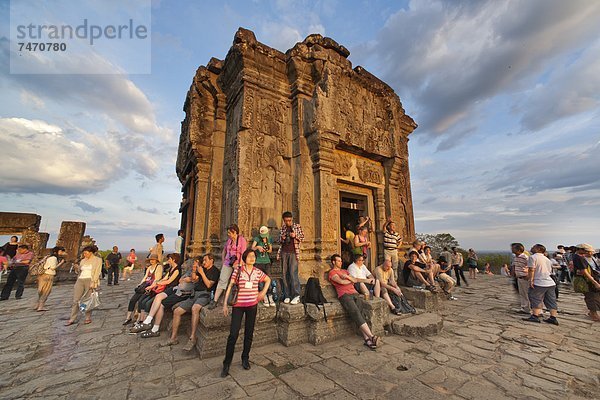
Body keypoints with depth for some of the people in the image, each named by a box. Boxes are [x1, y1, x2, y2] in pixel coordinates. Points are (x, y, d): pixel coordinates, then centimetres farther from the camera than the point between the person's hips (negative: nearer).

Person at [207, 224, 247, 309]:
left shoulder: (242, 240, -9)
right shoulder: (229, 240, 7)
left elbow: (243, 254, -12)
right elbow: (224, 252, 20)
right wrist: (223, 262, 13)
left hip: (237, 265, -4)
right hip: (227, 264, 4)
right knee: (222, 281, -2)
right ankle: (215, 301, 2)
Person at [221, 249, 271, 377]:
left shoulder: (258, 272, 0)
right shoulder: (237, 270, -7)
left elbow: (268, 280, 17)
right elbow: (230, 286, -6)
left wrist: (263, 292, 7)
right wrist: (225, 304, -8)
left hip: (252, 305, 3)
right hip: (238, 305, -2)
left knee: (249, 333, 13)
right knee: (233, 334, -4)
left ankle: (245, 358, 32)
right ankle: (226, 363, 13)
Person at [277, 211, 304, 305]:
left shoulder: (297, 226, 3)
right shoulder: (282, 228, 12)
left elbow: (302, 237, 5)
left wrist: (295, 236, -13)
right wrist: (282, 239, -4)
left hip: (293, 252, -4)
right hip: (284, 252, 4)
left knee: (293, 273, -10)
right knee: (285, 274, 4)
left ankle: (296, 295, -2)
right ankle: (287, 295, 12)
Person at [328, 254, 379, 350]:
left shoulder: (344, 271, 30)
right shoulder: (332, 272, 8)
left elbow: (355, 280, 18)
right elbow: (341, 282, -6)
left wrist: (347, 276, 0)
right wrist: (351, 281, 11)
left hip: (354, 293, 6)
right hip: (344, 295, -6)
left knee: (360, 313, -15)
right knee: (356, 313, -22)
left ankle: (367, 339, -21)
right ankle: (371, 336, -26)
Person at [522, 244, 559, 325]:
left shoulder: (532, 257, -9)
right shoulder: (547, 259, 16)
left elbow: (531, 269, -16)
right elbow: (550, 271, 22)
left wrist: (531, 280, -13)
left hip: (539, 283, -8)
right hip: (551, 283, 8)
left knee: (535, 300, 0)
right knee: (551, 301, 11)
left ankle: (535, 316, 2)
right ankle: (553, 318, 15)